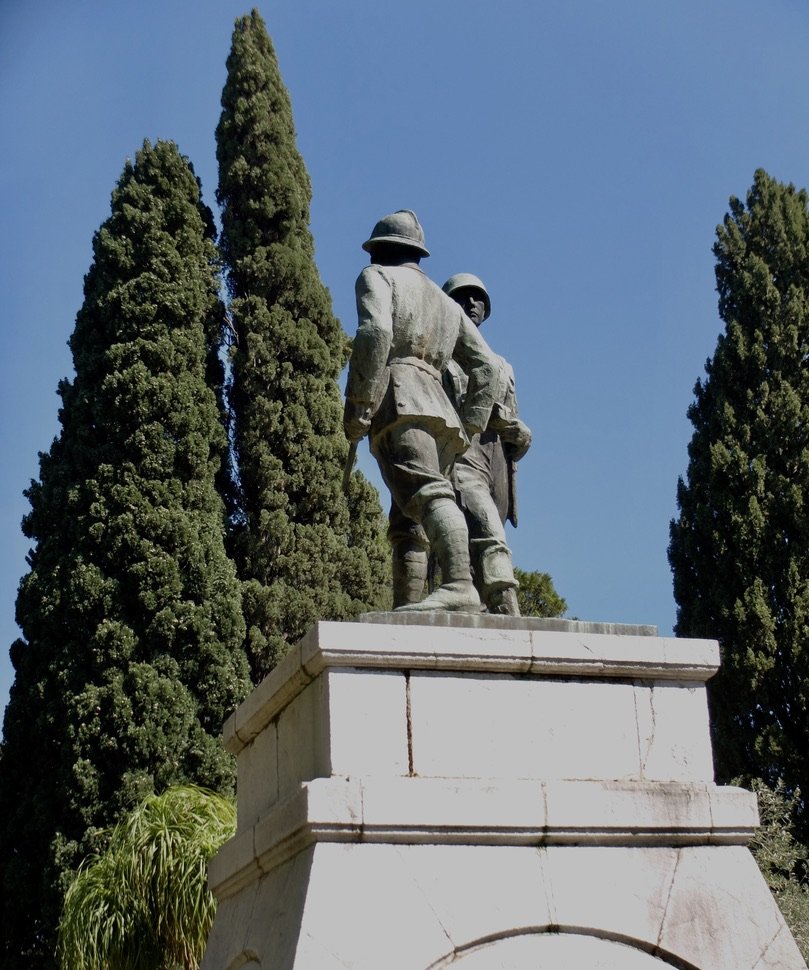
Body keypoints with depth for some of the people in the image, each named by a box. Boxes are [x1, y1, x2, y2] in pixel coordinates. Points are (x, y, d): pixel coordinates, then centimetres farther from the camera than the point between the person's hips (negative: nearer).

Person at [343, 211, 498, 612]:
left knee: (427, 493, -26)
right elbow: (486, 366, 24)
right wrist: (468, 427, 19)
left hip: (400, 402, -8)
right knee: (406, 526, 6)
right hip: (441, 413, 8)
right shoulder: (446, 302, 33)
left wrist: (357, 408, -11)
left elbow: (375, 332, -9)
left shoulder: (377, 276, 13)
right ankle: (406, 612, -3)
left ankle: (459, 585, -43)